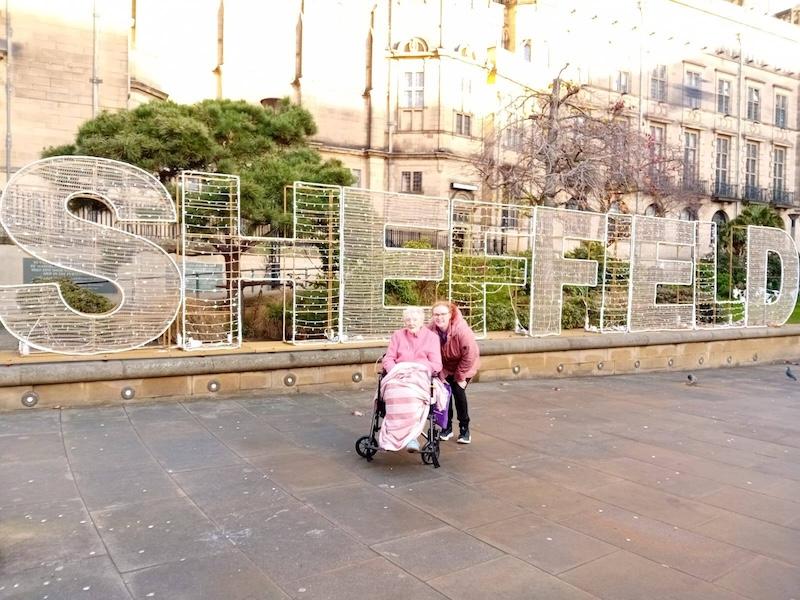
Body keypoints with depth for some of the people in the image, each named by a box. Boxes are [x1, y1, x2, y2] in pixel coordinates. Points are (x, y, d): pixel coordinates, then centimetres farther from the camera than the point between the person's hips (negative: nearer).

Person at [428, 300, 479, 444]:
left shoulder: (462, 329, -34)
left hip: (463, 365, -3)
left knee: (458, 392, -13)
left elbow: (469, 355, -26)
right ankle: (447, 427, 13)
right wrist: (440, 374, -13)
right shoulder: (431, 329, -26)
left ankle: (464, 429, 3)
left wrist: (461, 377, -18)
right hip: (445, 366, 3)